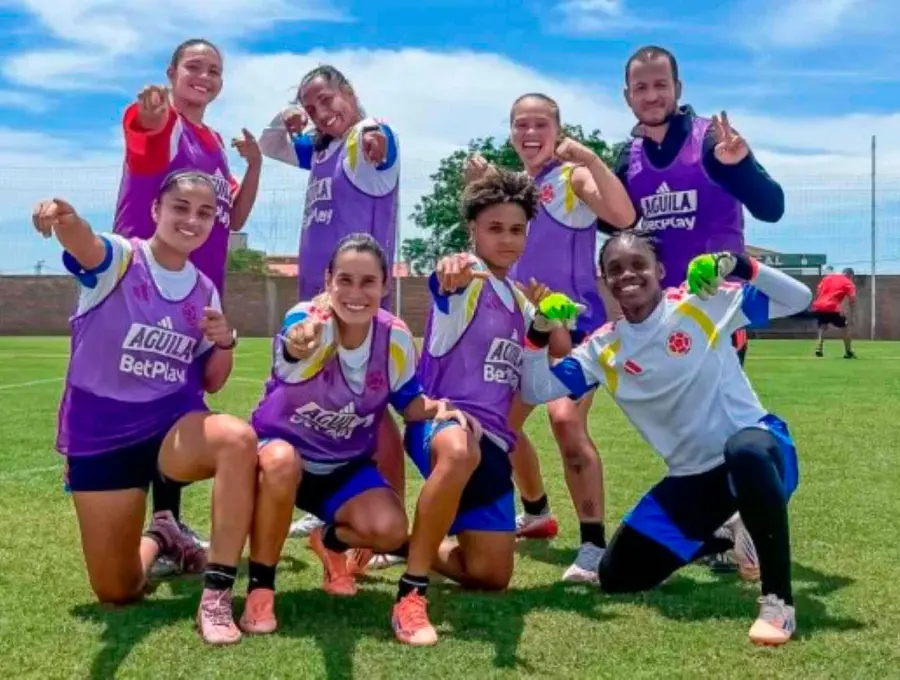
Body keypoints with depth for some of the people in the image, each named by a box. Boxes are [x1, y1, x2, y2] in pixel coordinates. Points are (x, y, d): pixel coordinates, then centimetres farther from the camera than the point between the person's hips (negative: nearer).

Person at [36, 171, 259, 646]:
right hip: (100, 436, -2)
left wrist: (225, 343, -11)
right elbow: (82, 242, -34)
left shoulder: (204, 291, 6)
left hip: (175, 427, 2)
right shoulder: (118, 259, -8)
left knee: (238, 438, -35)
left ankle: (216, 595, -27)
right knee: (116, 593, 3)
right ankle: (159, 539, 39)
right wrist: (63, 217, -58)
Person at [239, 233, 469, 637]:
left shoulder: (395, 337, -14)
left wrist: (438, 408, -22)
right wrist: (299, 348, -78)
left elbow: (408, 401, 2)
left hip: (346, 465, 4)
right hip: (281, 446, -3)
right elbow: (290, 354, -53)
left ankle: (331, 542, 16)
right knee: (282, 463, -39)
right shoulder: (306, 320, -27)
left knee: (389, 530, -22)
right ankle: (260, 588, -20)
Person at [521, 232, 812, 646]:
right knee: (617, 576, 2)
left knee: (743, 451, -44)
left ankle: (778, 600, -28)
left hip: (758, 447, -5)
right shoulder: (603, 350, 2)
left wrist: (740, 266, -23)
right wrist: (539, 333, -17)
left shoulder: (703, 304, -7)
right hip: (692, 477, 5)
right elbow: (535, 392, -2)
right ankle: (727, 540, 25)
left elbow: (798, 299, -8)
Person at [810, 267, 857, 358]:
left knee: (822, 327, 23)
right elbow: (852, 299, -1)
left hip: (818, 306, 4)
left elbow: (818, 290, 17)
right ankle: (848, 352, 14)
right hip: (832, 308, -4)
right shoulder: (849, 283, 10)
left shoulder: (828, 277, 23)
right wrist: (851, 317, 1)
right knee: (844, 327, 14)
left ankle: (819, 349, 4)